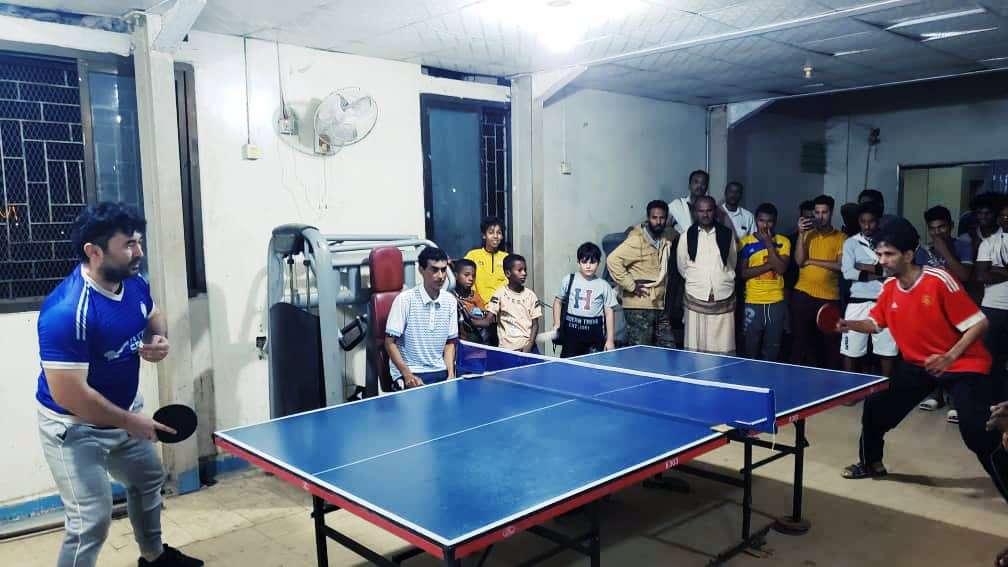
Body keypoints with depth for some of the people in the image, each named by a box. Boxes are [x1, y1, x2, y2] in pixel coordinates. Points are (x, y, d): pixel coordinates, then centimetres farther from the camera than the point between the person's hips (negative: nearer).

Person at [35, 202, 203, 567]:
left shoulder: (134, 283, -10)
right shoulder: (66, 312, -33)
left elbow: (153, 316, 13)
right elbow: (68, 394, -32)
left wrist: (159, 340, -11)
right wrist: (130, 421, -22)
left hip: (126, 410, 9)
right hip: (75, 427, -8)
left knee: (148, 481, 26)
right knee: (91, 521, -10)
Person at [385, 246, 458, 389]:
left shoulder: (450, 300, 5)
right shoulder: (404, 299, -10)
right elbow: (390, 343, -7)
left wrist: (451, 374, -1)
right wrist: (407, 375, -16)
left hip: (440, 372, 5)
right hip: (409, 373, -5)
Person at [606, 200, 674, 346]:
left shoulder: (665, 240, 11)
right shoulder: (637, 240, -12)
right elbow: (613, 260, -21)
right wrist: (631, 286, -17)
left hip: (659, 305, 8)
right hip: (639, 307, -7)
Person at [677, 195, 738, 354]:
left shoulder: (727, 234, 6)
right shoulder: (686, 236, 3)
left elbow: (733, 263, 18)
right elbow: (682, 267, 12)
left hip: (724, 299, 1)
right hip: (696, 299, -1)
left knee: (724, 350, -1)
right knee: (695, 349, -2)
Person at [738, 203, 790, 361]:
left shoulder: (783, 242, 4)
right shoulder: (746, 243, 1)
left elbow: (781, 269, -10)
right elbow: (743, 273, -8)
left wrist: (768, 242, -10)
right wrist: (769, 265, -14)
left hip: (776, 302, 2)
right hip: (753, 303, -1)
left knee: (772, 350, 10)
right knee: (750, 350, 4)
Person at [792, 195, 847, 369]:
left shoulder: (841, 238, 4)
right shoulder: (807, 235, 10)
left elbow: (840, 265, -8)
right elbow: (799, 260, -5)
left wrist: (812, 261, -9)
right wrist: (801, 233, -11)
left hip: (829, 297, -1)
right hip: (803, 294, 1)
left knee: (830, 342, 4)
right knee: (801, 339, 3)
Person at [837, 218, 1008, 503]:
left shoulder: (939, 280, -24)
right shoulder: (889, 288, -5)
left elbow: (979, 323, -20)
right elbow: (875, 323, 8)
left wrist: (949, 357, -30)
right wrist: (849, 324, -13)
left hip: (963, 364, -6)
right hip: (918, 364, 6)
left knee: (977, 432, -18)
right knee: (875, 406, 4)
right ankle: (871, 463, 28)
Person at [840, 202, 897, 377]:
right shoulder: (851, 243, 6)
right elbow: (848, 273, -7)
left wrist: (863, 267, -8)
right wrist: (880, 272, -8)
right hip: (858, 303, -1)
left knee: (887, 351, 4)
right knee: (851, 351, 2)